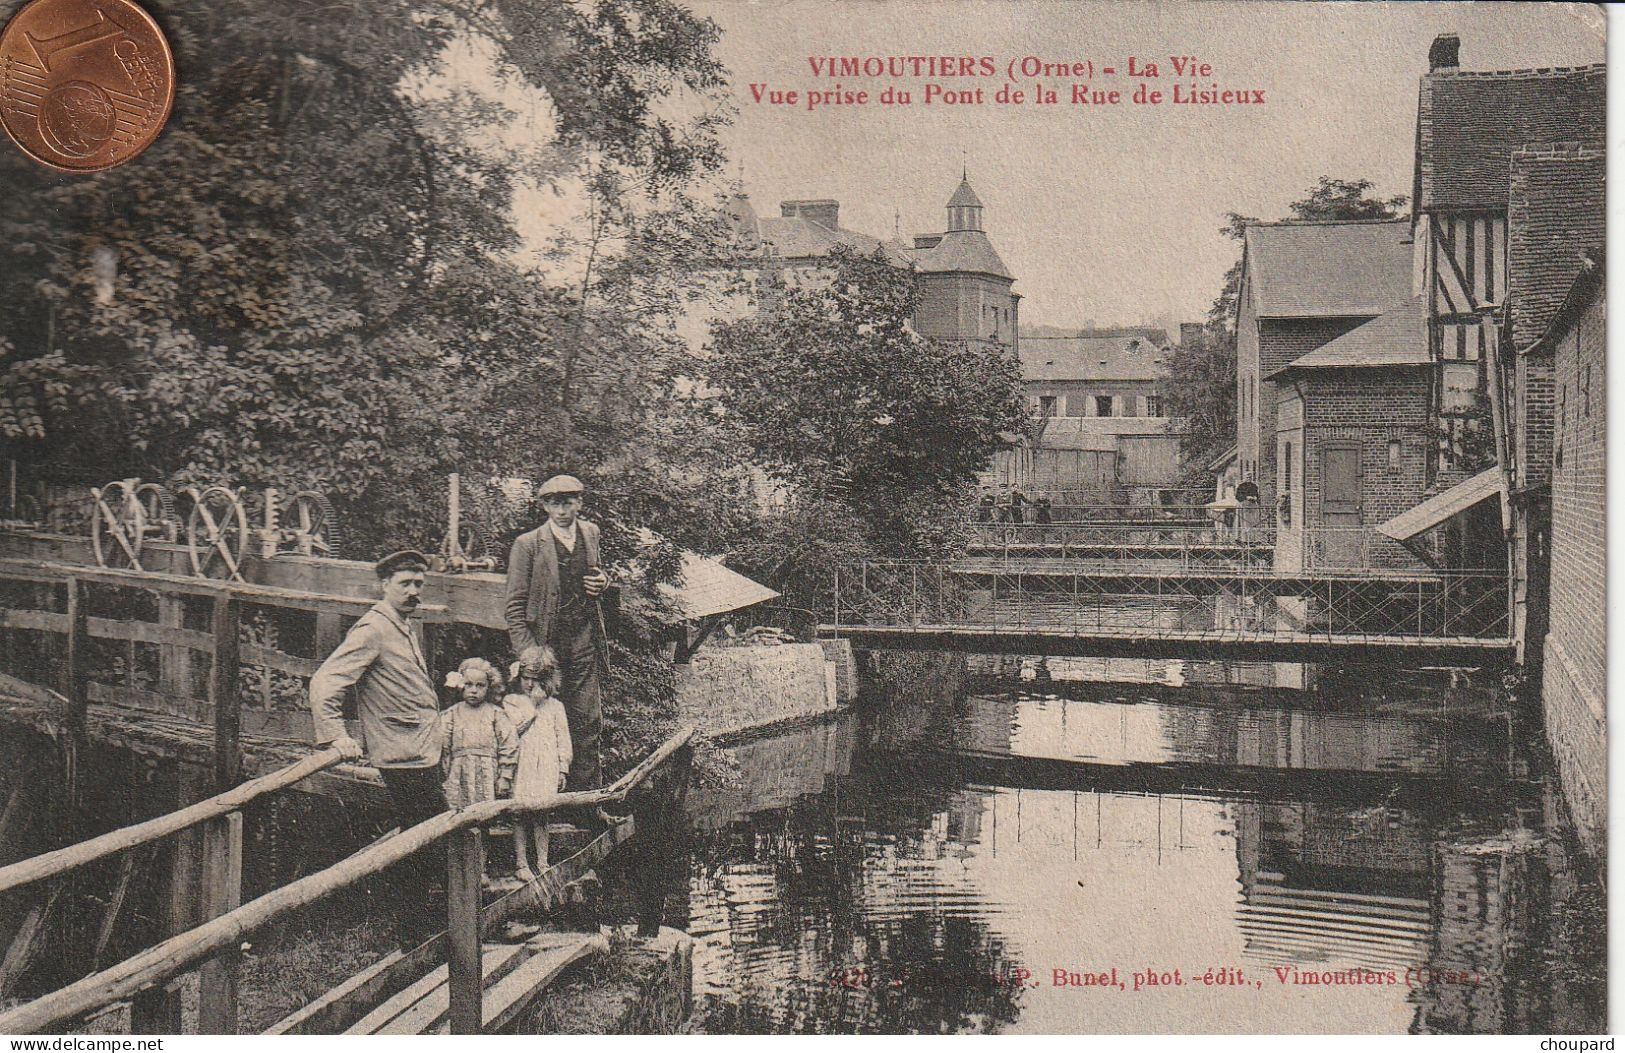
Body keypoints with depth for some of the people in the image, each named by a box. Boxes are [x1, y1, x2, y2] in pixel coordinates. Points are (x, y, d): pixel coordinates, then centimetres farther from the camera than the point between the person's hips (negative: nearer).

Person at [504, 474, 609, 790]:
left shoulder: (590, 533, 9)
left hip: (584, 642, 4)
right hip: (545, 643, -4)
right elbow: (515, 607, -5)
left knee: (588, 723, 3)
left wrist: (602, 582, 4)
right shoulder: (528, 544, -6)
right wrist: (528, 654, -13)